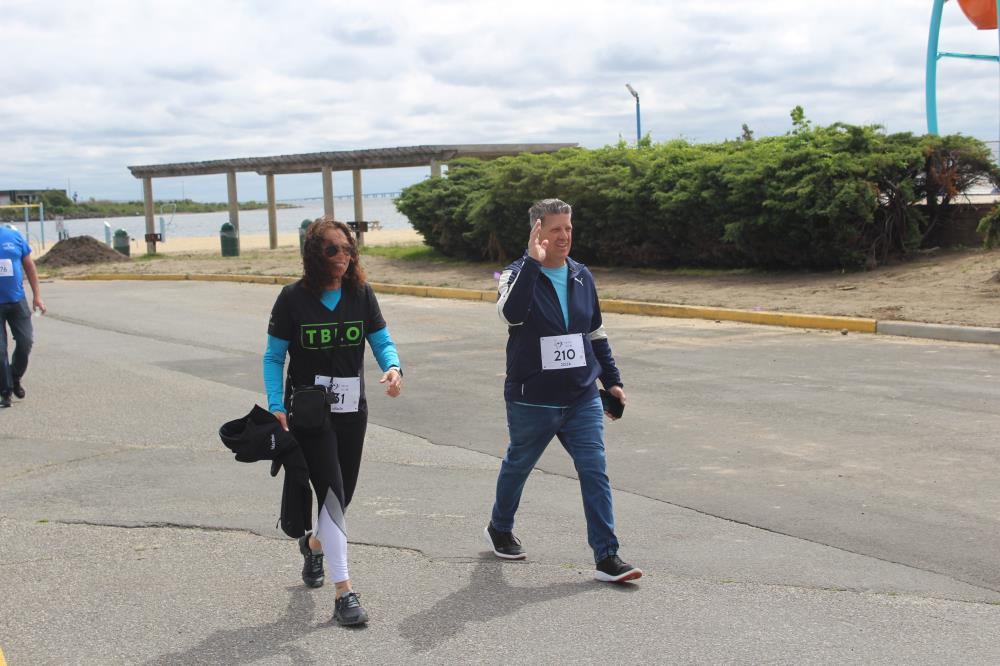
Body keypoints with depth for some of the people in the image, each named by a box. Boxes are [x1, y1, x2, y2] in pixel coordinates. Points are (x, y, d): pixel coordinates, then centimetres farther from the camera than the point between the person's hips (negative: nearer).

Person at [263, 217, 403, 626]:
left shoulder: (360, 293, 1)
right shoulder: (294, 298, -8)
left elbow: (382, 342, 3)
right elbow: (274, 357, -3)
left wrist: (393, 368, -20)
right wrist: (275, 406, -15)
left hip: (352, 411, 4)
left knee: (343, 495, 15)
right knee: (332, 494, -12)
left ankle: (314, 544, 48)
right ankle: (344, 594, -10)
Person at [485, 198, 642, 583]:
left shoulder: (582, 277, 8)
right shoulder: (518, 275, -8)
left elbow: (596, 334, 18)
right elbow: (510, 313, -33)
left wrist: (612, 380, 17)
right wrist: (533, 261, -34)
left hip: (582, 399, 4)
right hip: (531, 401, -3)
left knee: (595, 472, -5)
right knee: (517, 466, 16)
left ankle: (606, 557, -2)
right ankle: (499, 530, 41)